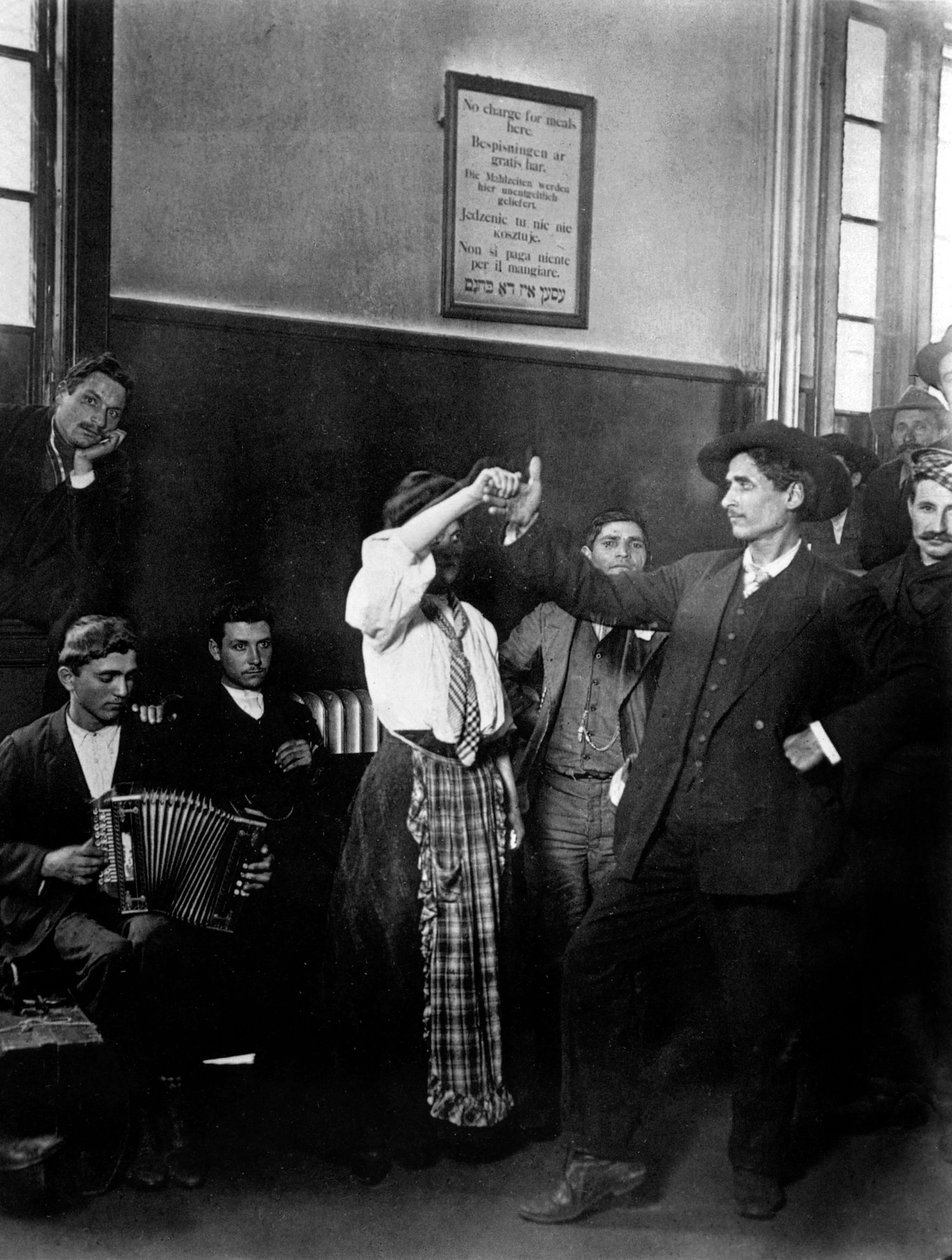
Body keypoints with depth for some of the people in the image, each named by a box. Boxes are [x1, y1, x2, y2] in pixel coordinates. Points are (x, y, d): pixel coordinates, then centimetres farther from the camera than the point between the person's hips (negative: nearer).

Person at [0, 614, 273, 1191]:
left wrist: (244, 866, -6)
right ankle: (166, 1108, -19)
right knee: (110, 957, -35)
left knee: (155, 941, -36)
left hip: (149, 899, 1)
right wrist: (47, 863, -11)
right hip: (60, 906, -1)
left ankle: (160, 1113, -22)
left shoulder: (156, 744, 14)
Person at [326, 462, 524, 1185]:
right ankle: (397, 1125, 9)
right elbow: (387, 557, -23)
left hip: (477, 791, 5)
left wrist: (510, 798, 11)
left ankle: (471, 1110, 21)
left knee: (474, 956, 8)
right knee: (400, 957, -3)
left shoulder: (479, 625, 19)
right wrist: (471, 492, -23)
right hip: (408, 793, -5)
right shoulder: (390, 612, 0)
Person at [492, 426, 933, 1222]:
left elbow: (911, 684, -3)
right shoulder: (700, 577, 12)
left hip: (761, 849, -4)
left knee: (766, 1020, 9)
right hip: (666, 842, 5)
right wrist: (529, 529, 5)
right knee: (592, 971, 1)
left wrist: (830, 739, -12)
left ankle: (758, 1171, 34)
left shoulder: (837, 599, -2)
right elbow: (603, 596, 12)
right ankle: (602, 1159, 16)